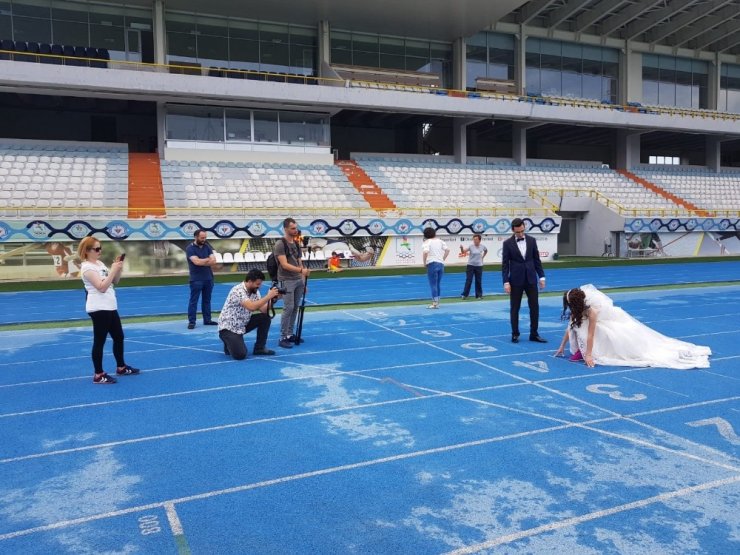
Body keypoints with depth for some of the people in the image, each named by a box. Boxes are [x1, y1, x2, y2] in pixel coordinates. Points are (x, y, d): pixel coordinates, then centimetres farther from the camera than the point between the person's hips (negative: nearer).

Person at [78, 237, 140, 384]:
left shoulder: (100, 263, 13)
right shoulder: (87, 267, -14)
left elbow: (114, 281, 15)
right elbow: (102, 287, -23)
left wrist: (118, 268, -1)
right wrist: (113, 269, -21)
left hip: (110, 307, 9)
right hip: (98, 309, -9)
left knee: (119, 337, 16)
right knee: (99, 341, -3)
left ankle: (121, 367, 30)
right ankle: (98, 375, 5)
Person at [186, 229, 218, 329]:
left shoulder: (207, 247, 7)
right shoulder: (190, 248, -8)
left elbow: (214, 261, -3)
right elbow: (196, 262, -22)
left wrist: (202, 262, -14)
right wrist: (208, 259, -7)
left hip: (208, 278, 5)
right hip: (196, 279, -5)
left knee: (207, 300, 12)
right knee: (193, 301, -2)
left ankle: (207, 320, 19)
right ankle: (191, 321, 2)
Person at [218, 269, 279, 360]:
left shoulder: (254, 291, 0)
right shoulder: (238, 291, -25)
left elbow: (263, 310, -5)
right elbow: (252, 307, -39)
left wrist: (272, 299, -20)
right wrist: (268, 296, -33)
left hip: (242, 324, 8)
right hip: (228, 327, -8)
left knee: (265, 318, -10)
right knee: (240, 354, -24)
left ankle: (259, 348, 4)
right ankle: (229, 344, 10)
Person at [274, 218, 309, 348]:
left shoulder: (296, 244, 13)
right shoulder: (280, 245, -11)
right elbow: (284, 265, -19)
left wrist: (304, 280, 13)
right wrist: (301, 270, -29)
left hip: (299, 280, 7)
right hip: (287, 281, -7)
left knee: (295, 308, 9)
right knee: (288, 308, -10)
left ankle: (290, 334, 18)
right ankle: (283, 338, -3)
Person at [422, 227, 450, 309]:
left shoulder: (427, 242, -5)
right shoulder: (439, 241, 11)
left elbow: (425, 252, -22)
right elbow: (447, 250, 6)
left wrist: (424, 262, -10)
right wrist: (443, 259, 11)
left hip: (432, 264, -6)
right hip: (441, 264, 6)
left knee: (433, 284, -2)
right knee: (438, 283, 14)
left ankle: (435, 303, -3)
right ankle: (437, 301, 20)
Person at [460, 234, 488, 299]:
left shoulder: (482, 246, -3)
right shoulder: (471, 246, -11)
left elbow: (486, 251, 21)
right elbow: (463, 252, -21)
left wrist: (482, 257, 10)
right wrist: (461, 248, -41)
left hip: (479, 266, 2)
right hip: (470, 265, -2)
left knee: (479, 281, 7)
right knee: (468, 280, -5)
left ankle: (479, 295, 16)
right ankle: (464, 294, -1)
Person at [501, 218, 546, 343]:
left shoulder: (532, 240, 4)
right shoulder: (507, 243, -5)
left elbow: (536, 260, 8)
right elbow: (505, 264, -6)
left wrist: (541, 276, 4)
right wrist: (506, 282, -12)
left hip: (531, 279, 3)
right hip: (516, 280, -3)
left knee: (534, 307, 3)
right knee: (514, 308, 4)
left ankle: (534, 334, 13)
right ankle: (515, 334, 15)